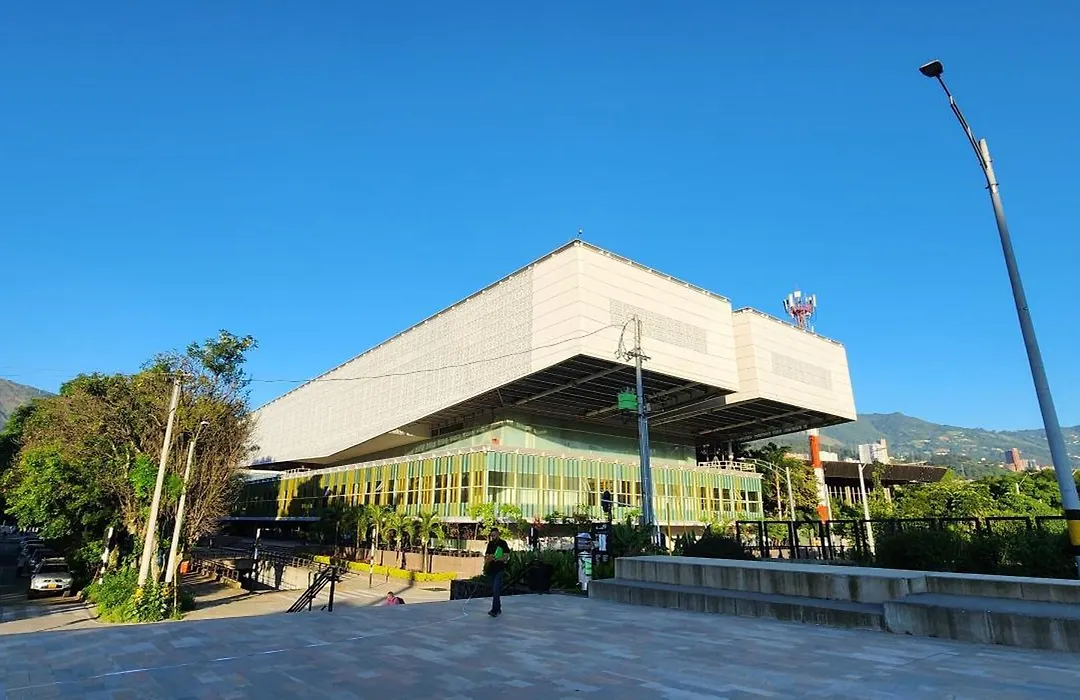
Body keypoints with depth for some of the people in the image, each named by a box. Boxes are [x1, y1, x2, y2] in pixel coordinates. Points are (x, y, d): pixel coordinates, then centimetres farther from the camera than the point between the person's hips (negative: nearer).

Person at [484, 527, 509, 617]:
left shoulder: (503, 543, -6)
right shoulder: (490, 544, 11)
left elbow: (506, 556, -11)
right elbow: (486, 555, 18)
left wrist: (496, 559, -24)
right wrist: (486, 561, -4)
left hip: (499, 569, -6)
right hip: (491, 569, 6)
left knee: (496, 590, -15)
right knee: (494, 590, 12)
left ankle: (495, 610, -16)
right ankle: (498, 609, 22)